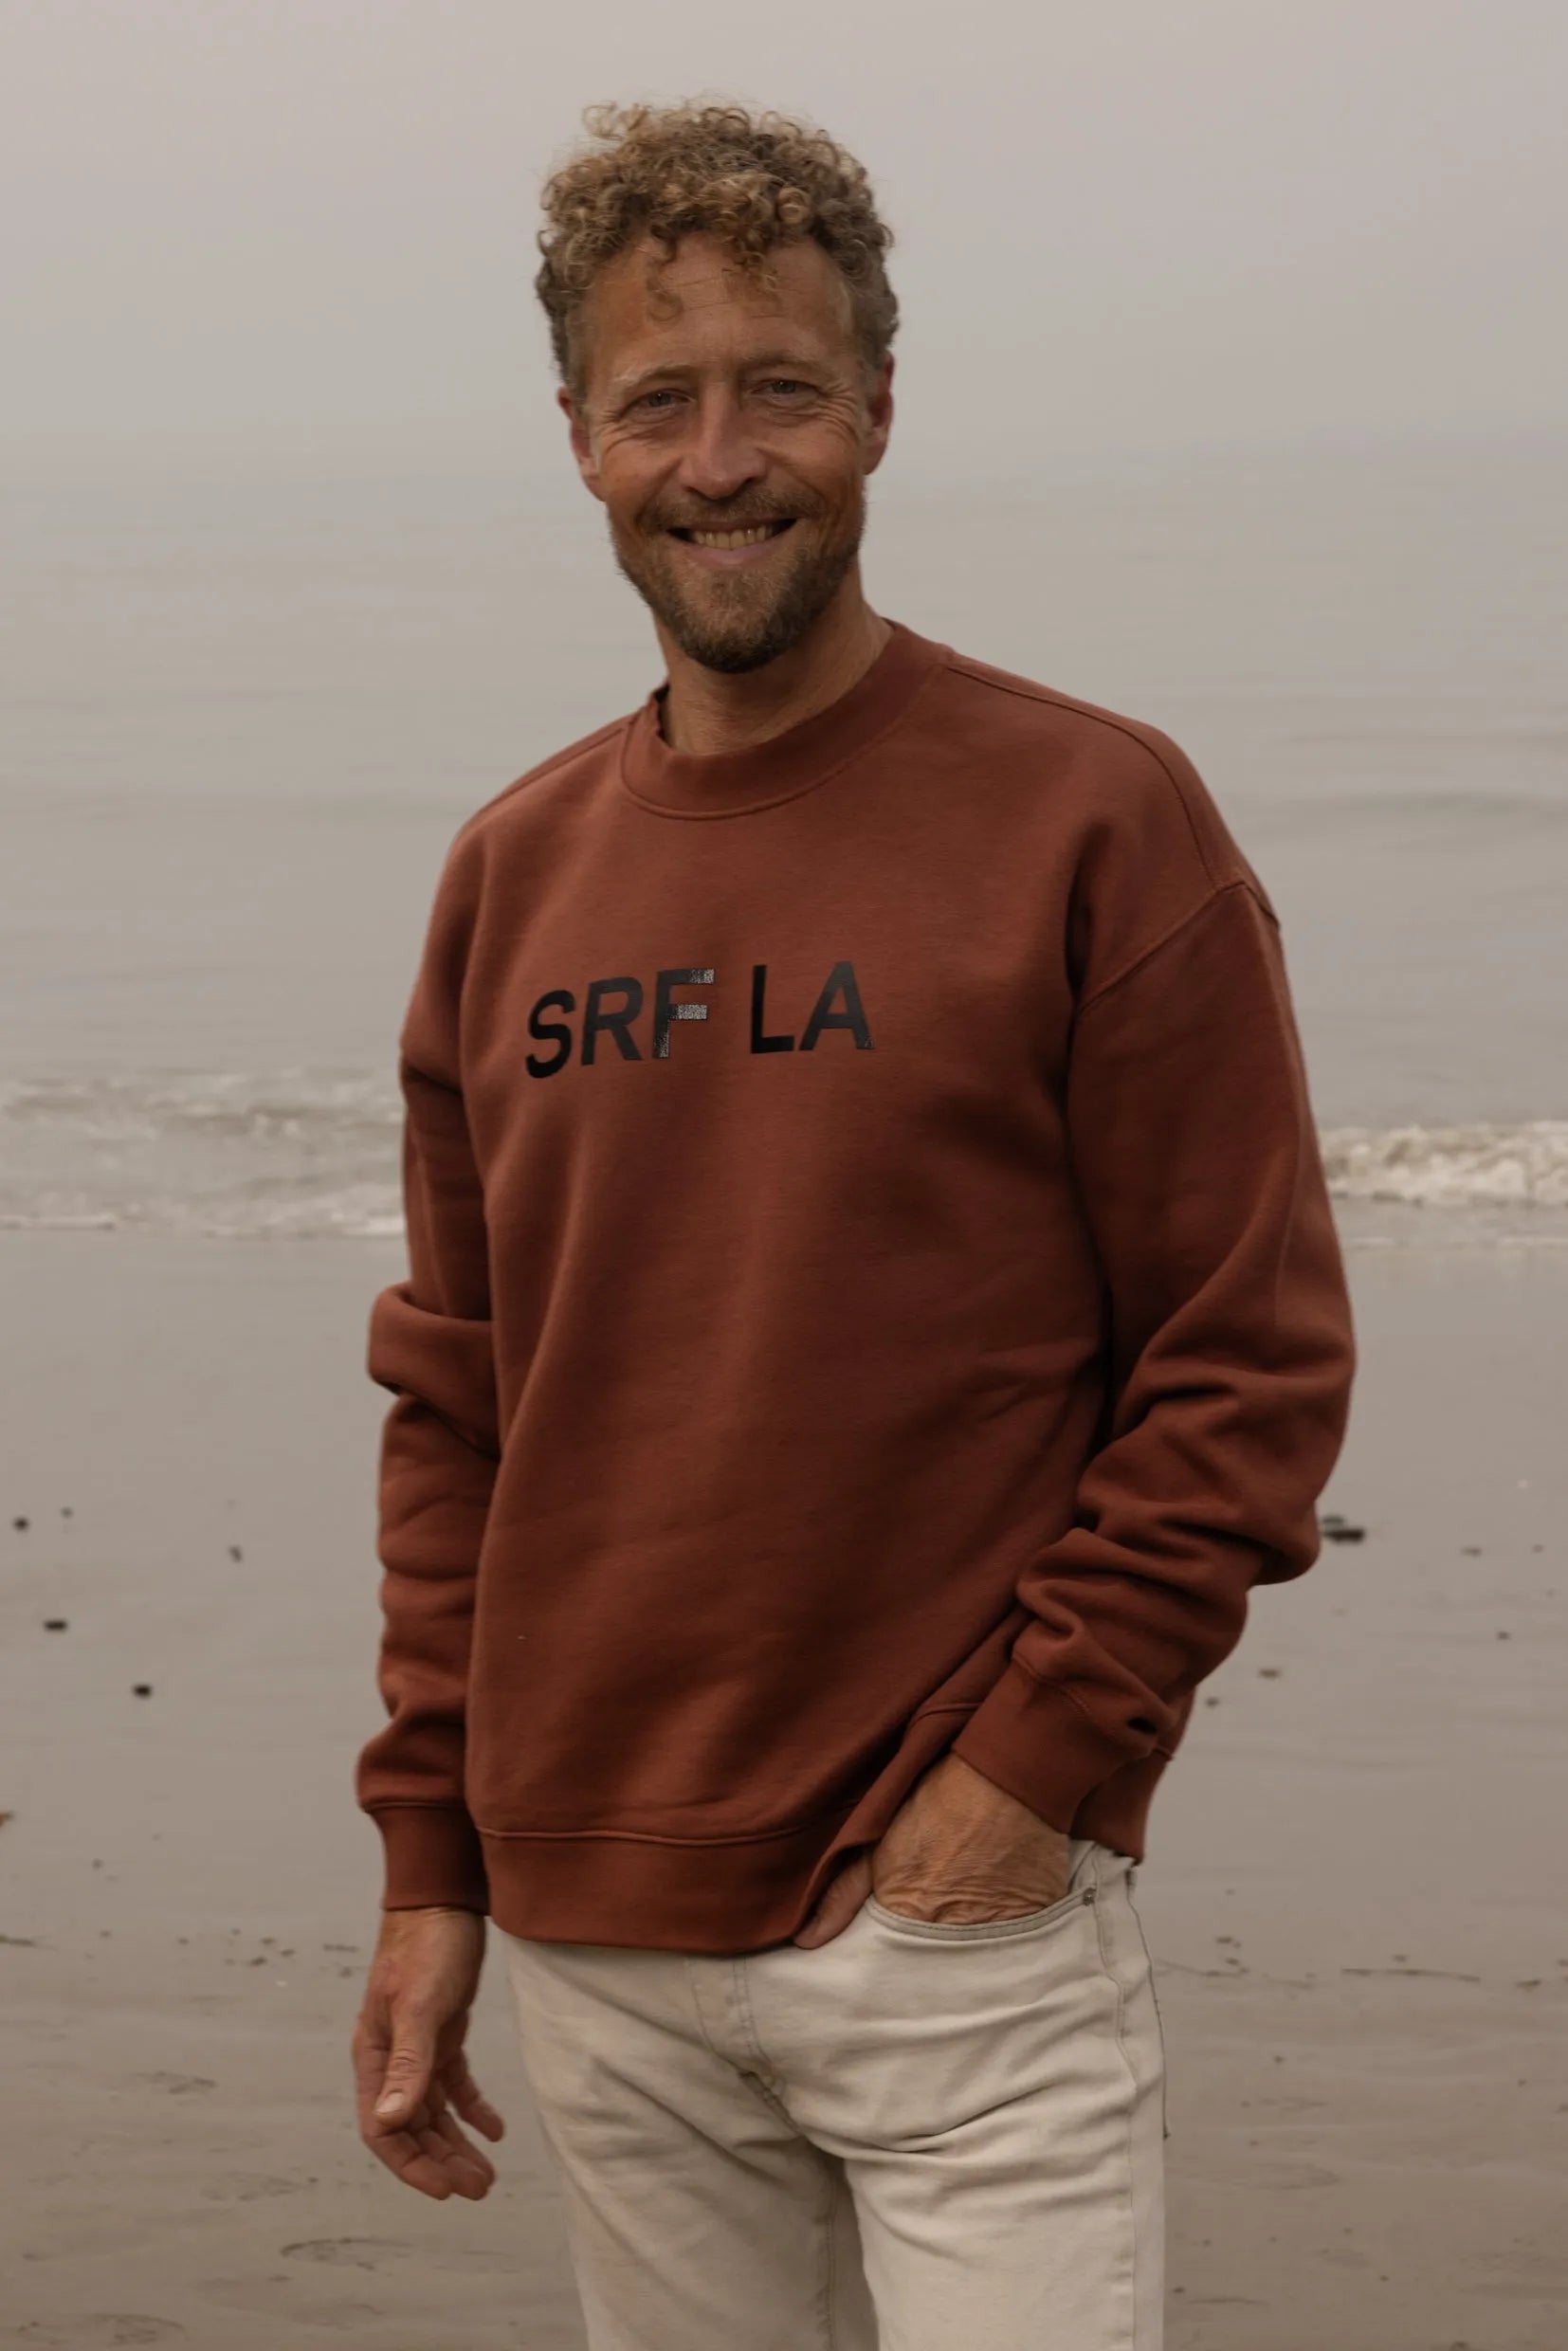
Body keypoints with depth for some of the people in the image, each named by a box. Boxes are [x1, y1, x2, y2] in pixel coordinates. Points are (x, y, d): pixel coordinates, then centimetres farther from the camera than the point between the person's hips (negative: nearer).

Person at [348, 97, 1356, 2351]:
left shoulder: (1094, 818, -5)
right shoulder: (513, 876, 10)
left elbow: (1255, 1368, -6)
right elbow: (453, 1408, 14)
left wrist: (1034, 1766, -12)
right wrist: (431, 1857, 9)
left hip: (967, 1927, -4)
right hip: (599, 1947, 4)